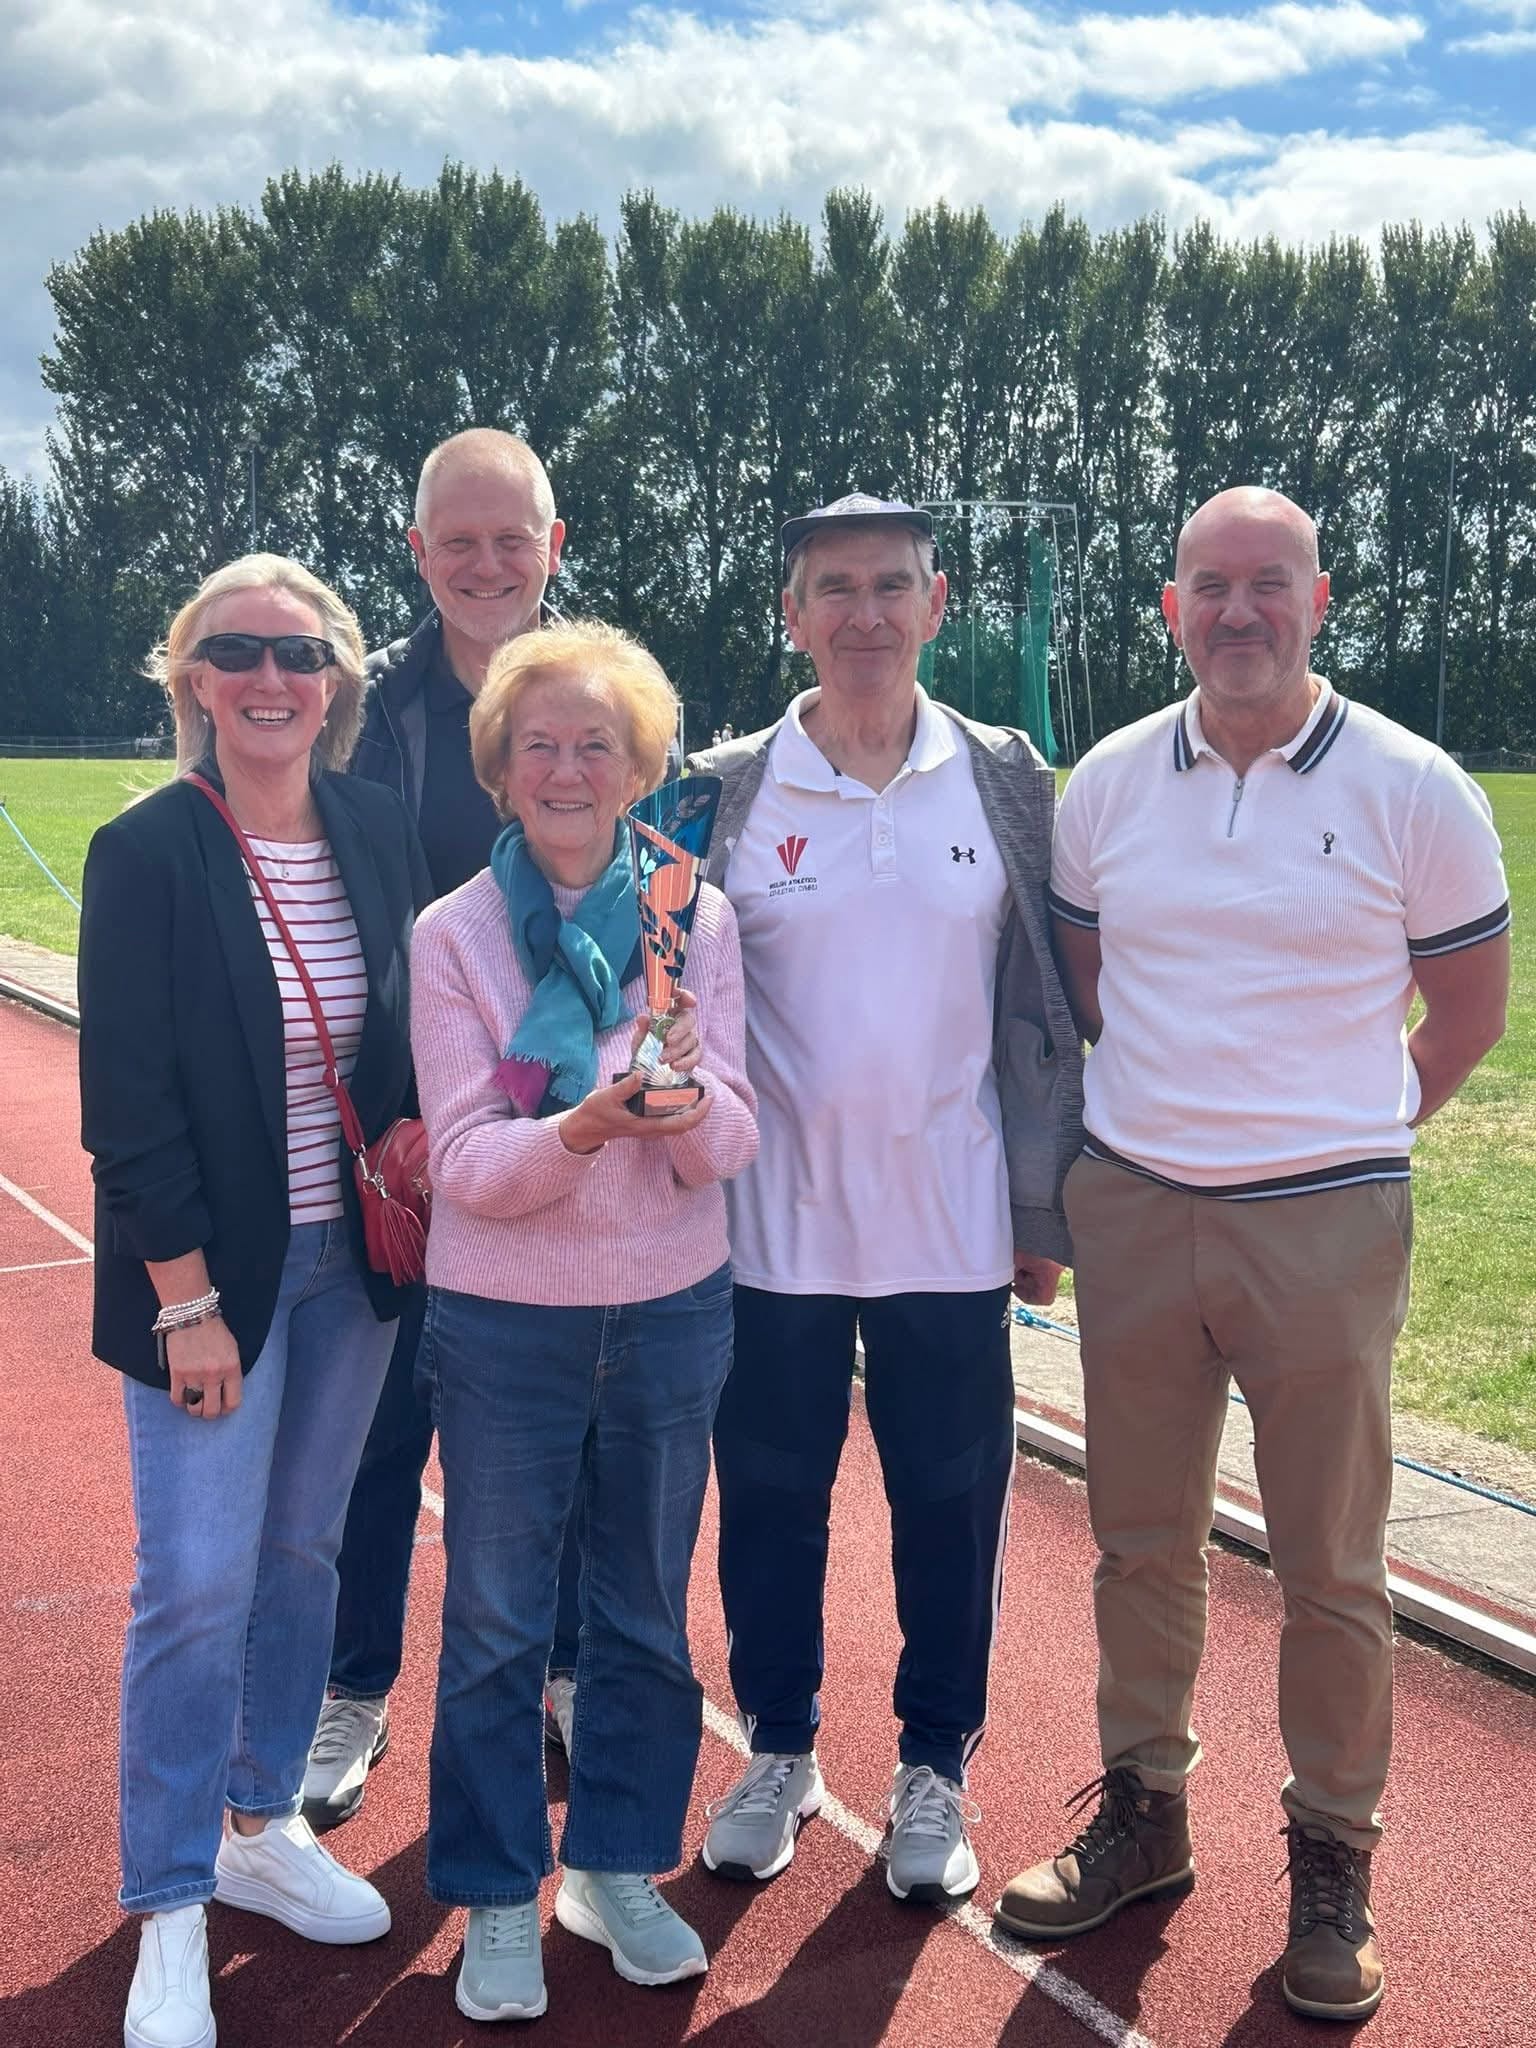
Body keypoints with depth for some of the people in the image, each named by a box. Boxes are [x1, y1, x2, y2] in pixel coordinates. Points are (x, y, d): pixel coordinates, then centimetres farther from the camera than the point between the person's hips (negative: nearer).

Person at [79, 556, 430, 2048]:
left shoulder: (379, 831, 2)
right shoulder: (146, 852, -12)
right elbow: (126, 1097, -13)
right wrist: (186, 1296, -15)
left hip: (351, 1260, 5)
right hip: (208, 1273, -5)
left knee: (304, 1551, 15)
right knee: (198, 1583, -3)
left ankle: (262, 1827, 34)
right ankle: (170, 1921, 12)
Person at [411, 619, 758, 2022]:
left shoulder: (699, 920, -1)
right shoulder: (454, 935, -6)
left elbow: (733, 1145, -6)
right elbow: (464, 1164, -12)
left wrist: (685, 1104, -28)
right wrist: (583, 1127, -31)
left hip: (673, 1310, 2)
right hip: (503, 1322, -2)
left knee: (647, 1609, 15)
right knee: (498, 1624, 10)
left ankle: (619, 1867, 34)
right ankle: (498, 1898, 27)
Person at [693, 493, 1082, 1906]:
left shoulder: (1008, 784, 2)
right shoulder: (725, 792, -1)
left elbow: (1043, 1007, 4)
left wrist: (1044, 1211, 4)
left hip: (951, 1222, 1)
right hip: (771, 1223, 0)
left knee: (951, 1502, 9)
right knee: (770, 1495, 11)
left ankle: (936, 1769, 28)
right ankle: (780, 1750, 32)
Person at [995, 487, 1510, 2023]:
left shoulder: (1413, 791, -4)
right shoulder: (1107, 783, 4)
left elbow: (1465, 1009, 7)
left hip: (1323, 1221, -3)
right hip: (1132, 1209, 3)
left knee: (1331, 1565, 5)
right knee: (1141, 1540, 13)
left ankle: (1332, 1861, 23)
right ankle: (1142, 1811, 30)